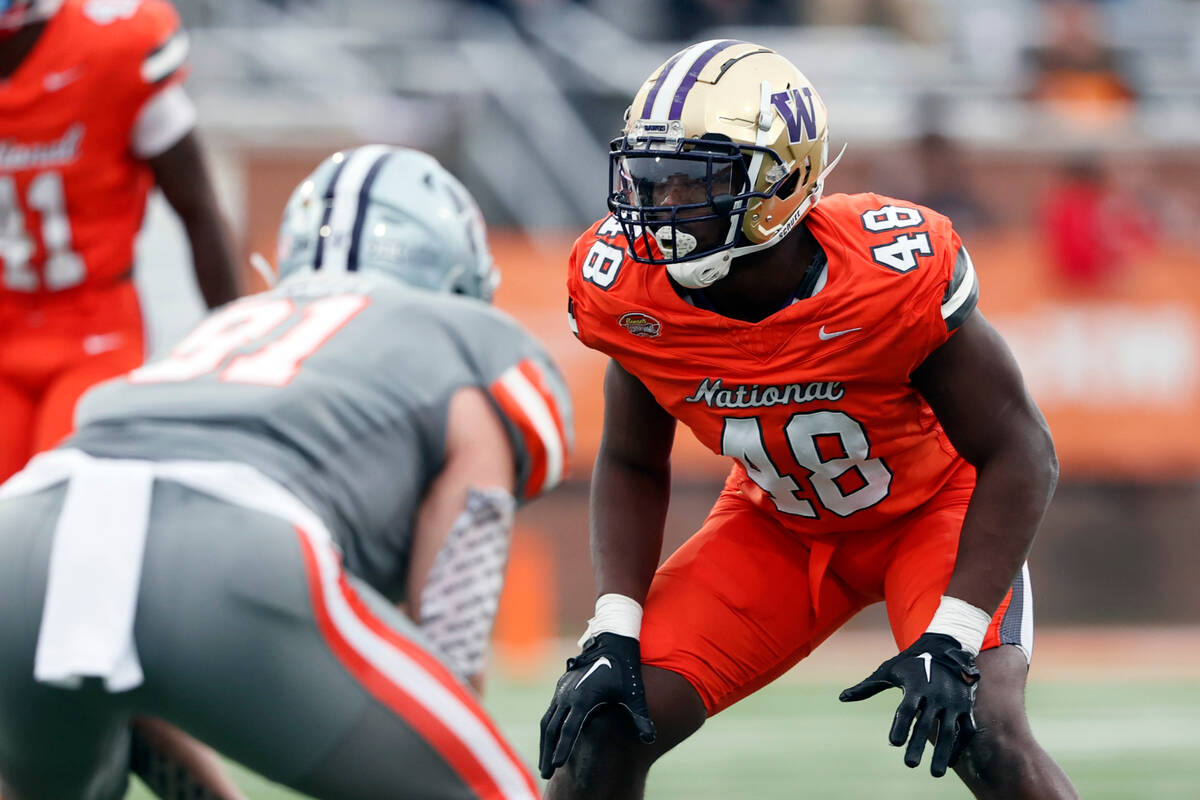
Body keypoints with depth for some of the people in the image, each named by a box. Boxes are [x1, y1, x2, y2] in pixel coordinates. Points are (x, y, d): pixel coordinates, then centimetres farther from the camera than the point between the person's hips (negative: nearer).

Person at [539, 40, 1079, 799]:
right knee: (606, 725, -10)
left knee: (984, 734, -27)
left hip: (934, 505, -4)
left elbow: (1019, 455, -24)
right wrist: (613, 634, -16)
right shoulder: (631, 291, -21)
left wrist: (949, 641, -31)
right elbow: (633, 465, -2)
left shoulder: (896, 271, -34)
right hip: (777, 523, 4)